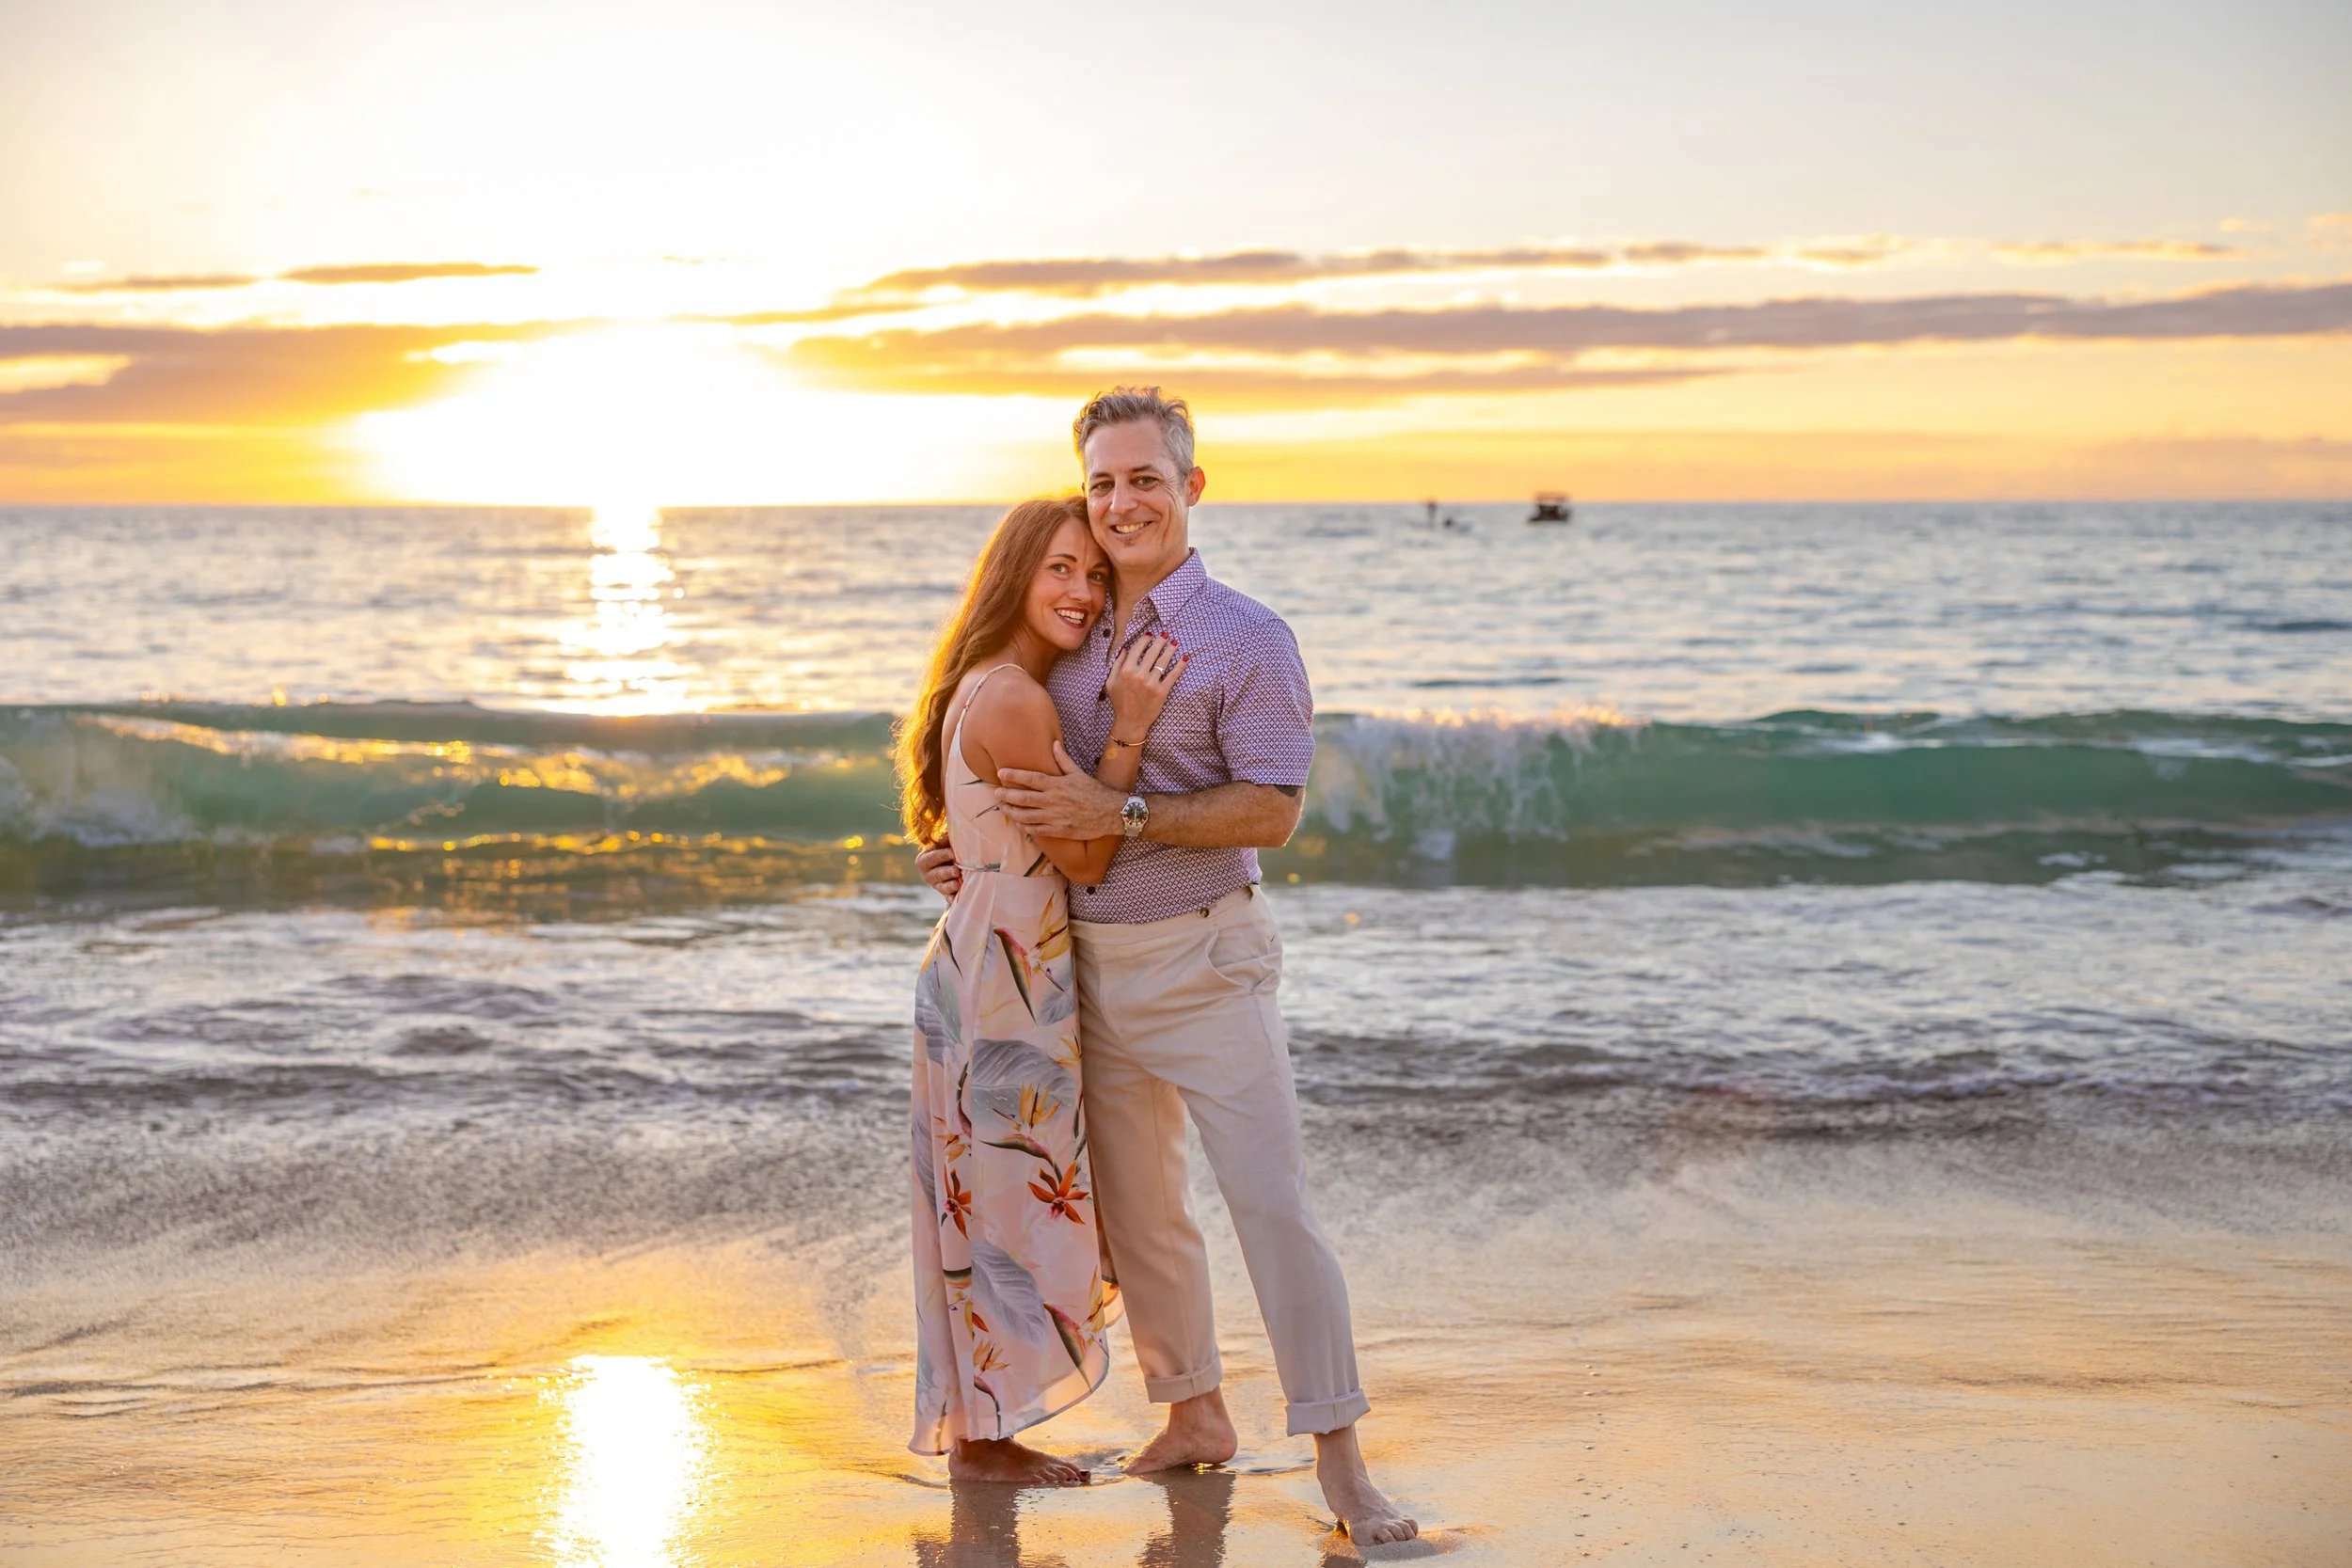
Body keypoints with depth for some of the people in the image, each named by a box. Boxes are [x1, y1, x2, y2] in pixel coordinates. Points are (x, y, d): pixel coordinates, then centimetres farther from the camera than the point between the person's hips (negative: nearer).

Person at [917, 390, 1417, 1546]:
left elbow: (1272, 810, -17)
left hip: (1204, 961, -7)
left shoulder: (1246, 639, -10)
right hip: (1089, 964, 7)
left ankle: (1339, 1459, -4)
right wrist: (975, 852, 7)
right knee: (1135, 1210, 13)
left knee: (1272, 1202, -9)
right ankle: (1193, 1415, 28)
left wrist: (1117, 812, -23)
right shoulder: (1074, 638, 10)